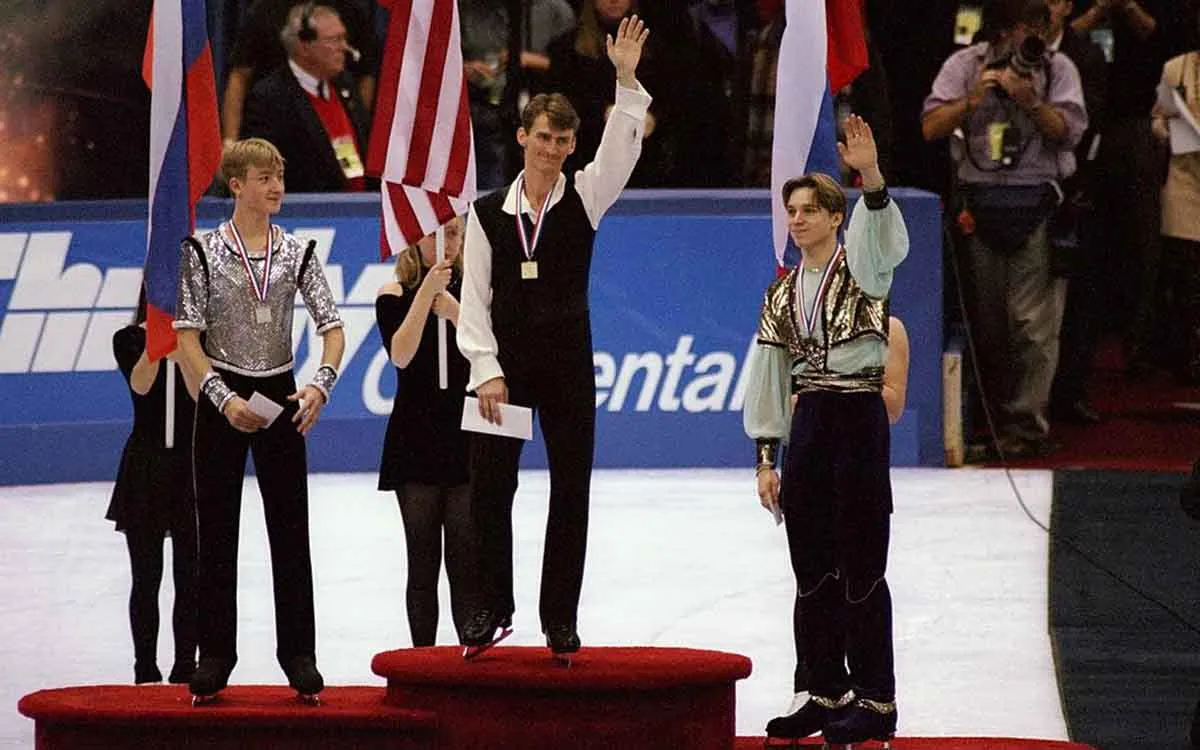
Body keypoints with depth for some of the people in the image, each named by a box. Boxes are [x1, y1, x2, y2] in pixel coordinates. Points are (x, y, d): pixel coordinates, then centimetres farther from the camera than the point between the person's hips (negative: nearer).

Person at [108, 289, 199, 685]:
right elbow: (140, 385, -17)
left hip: (189, 462, 0)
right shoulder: (130, 340, 0)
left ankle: (185, 666, 9)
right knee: (146, 576, 3)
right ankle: (146, 668, 8)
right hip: (145, 465, 0)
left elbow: (200, 394, -12)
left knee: (188, 575, 2)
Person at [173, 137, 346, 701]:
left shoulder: (297, 252, 3)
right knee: (217, 531, 2)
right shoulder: (204, 252, -4)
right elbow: (186, 335, -7)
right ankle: (215, 654, 9)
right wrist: (223, 398, -17)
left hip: (280, 398, 2)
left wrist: (320, 385, -17)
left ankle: (298, 653, 7)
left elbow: (332, 327, 0)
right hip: (222, 401, -2)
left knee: (290, 528, 1)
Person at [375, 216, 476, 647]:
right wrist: (426, 293, -21)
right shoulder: (395, 296, 1)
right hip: (415, 442, 0)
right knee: (422, 562, 2)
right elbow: (401, 355, -15)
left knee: (465, 561, -5)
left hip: (466, 439, 0)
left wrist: (456, 312, -20)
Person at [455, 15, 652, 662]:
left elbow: (621, 150, -14)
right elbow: (475, 299, 2)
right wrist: (486, 370, -8)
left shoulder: (583, 197, 3)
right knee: (488, 490, -3)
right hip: (504, 361, 0)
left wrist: (626, 82, -28)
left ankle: (560, 619, 7)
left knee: (570, 492, 1)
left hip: (567, 363, 0)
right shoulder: (488, 213, 4)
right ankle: (493, 608, 11)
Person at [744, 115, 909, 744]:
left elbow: (885, 237, -26)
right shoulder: (783, 293, 14)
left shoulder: (860, 267, -2)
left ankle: (876, 700, 1)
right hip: (807, 424, 6)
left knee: (860, 567, -5)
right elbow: (769, 376, 14)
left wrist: (871, 177, -44)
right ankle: (827, 693, 18)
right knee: (811, 569, 9)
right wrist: (766, 456, 8)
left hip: (859, 416, -6)